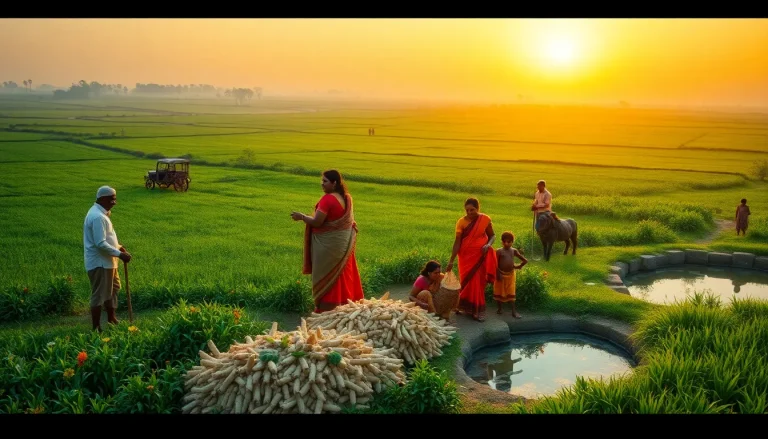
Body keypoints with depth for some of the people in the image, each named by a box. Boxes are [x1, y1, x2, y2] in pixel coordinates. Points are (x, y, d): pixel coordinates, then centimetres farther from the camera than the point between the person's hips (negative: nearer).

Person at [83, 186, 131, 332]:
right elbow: (101, 244, -28)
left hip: (106, 261, 11)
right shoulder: (97, 217, -23)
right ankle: (96, 328, 7)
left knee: (113, 288, 23)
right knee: (99, 294, -2)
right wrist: (120, 254, -24)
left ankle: (111, 319, 37)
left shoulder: (101, 212, 10)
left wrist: (118, 246, 10)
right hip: (99, 263, -11)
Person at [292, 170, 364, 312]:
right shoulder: (347, 197, 4)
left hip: (329, 243, -8)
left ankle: (325, 309, 9)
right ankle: (345, 303, 25)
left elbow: (316, 222, -21)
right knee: (342, 274, 16)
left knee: (326, 276, 2)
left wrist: (302, 217, -7)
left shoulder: (328, 199, -22)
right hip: (344, 241, 8)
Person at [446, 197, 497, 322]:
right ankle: (465, 307, 21)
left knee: (478, 283, 1)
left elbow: (492, 235, 5)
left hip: (480, 256, 0)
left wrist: (488, 245, -17)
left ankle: (478, 310, 11)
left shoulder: (485, 219, -7)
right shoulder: (461, 222, -10)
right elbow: (457, 242, -10)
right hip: (466, 256, 0)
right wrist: (451, 261, -13)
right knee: (467, 282, 7)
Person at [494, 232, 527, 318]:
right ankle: (499, 309, 23)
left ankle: (514, 311, 7)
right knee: (499, 292, 9)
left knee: (511, 293, 6)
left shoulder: (514, 251, -1)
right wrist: (498, 274, -15)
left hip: (510, 275, 2)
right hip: (501, 274, -2)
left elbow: (525, 260, 5)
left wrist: (519, 267, 5)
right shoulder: (499, 251, -10)